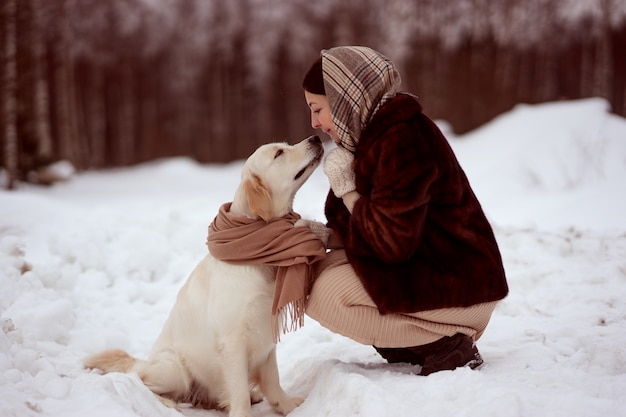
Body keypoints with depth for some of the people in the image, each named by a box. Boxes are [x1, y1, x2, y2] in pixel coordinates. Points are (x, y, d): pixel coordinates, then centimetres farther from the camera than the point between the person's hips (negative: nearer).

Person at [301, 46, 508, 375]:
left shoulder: (402, 141, -22)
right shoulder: (373, 132, 10)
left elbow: (392, 242, -26)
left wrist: (346, 189, -15)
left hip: (459, 286, -10)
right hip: (421, 266, 10)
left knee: (325, 295, -19)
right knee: (314, 275, 5)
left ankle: (448, 345, -10)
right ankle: (413, 346, 7)